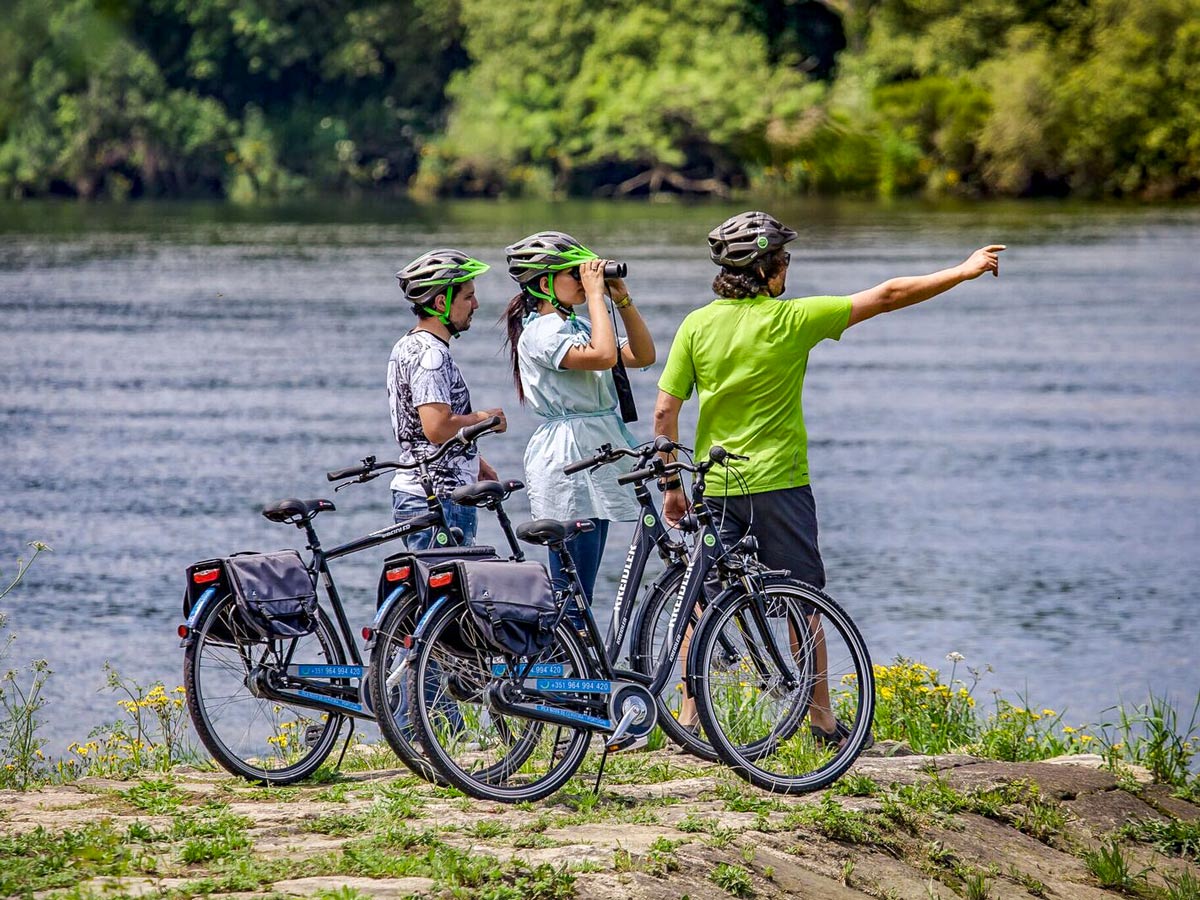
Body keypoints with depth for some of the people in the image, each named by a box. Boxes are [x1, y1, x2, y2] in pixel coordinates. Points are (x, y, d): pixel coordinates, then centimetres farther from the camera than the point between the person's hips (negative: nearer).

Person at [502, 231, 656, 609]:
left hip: (594, 458, 10)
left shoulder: (577, 327, 15)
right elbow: (603, 355, -28)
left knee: (580, 589, 10)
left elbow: (643, 355, 12)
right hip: (566, 462, -10)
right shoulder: (540, 332, -12)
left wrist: (622, 299, 3)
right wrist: (595, 293, -18)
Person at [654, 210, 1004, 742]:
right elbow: (886, 297, -4)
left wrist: (671, 485, 7)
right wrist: (962, 273, 4)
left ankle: (688, 720, 5)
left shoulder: (696, 325, -1)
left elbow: (665, 410, -2)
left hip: (715, 488, 3)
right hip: (778, 484, -3)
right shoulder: (791, 319, -9)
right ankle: (823, 722, 13)